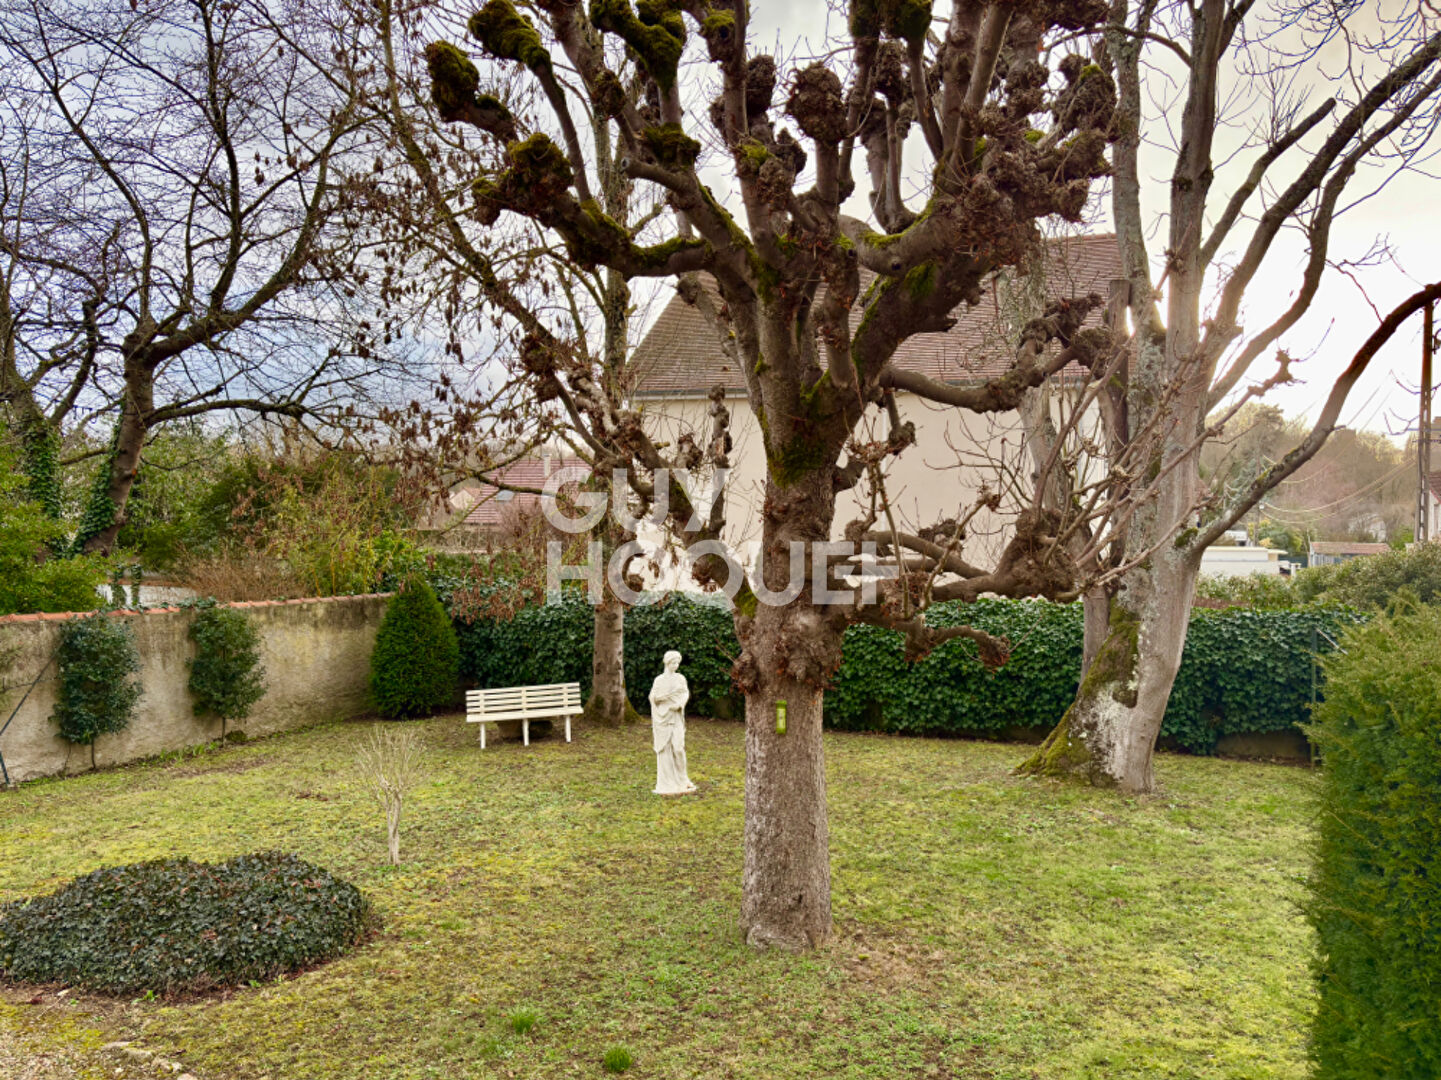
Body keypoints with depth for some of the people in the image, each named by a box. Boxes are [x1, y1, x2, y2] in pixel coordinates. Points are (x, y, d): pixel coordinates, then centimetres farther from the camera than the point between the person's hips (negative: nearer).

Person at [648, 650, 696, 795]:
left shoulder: (681, 678, 9)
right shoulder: (659, 680, 1)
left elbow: (685, 695, 0)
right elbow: (654, 697, -8)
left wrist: (679, 704, -18)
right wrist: (673, 692, -13)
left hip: (676, 717, 2)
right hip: (663, 717, -2)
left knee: (678, 747, -7)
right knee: (665, 749, -2)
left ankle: (679, 779, 8)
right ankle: (666, 783, 4)